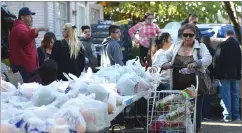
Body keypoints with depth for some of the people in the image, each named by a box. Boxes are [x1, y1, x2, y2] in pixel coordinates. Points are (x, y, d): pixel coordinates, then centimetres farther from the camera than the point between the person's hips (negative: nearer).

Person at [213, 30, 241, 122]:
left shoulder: (221, 45, -9)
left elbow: (216, 60, -8)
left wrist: (216, 73, -2)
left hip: (224, 74, -4)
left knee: (226, 95, -3)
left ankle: (227, 115, -7)